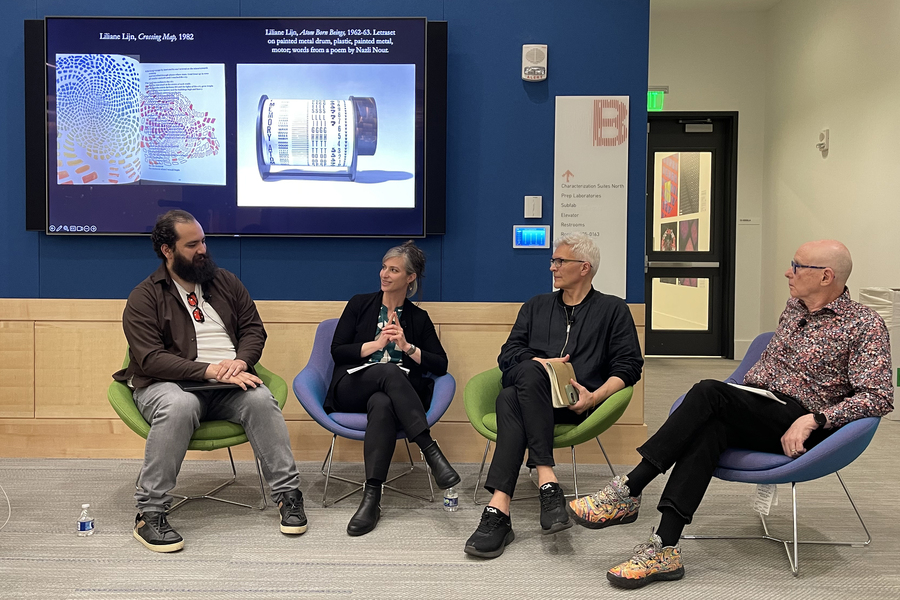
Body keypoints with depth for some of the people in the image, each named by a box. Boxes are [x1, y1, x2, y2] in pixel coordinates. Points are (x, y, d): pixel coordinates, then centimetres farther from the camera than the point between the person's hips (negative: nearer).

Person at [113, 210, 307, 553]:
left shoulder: (225, 283, 15)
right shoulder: (144, 297, 0)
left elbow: (253, 329, 13)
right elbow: (151, 359, -11)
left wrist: (240, 361, -10)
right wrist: (209, 370, -22)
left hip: (227, 386, 3)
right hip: (167, 384, -3)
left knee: (261, 399, -29)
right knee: (179, 406, -38)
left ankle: (288, 493, -20)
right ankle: (149, 513, -28)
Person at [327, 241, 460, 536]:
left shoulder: (418, 318, 16)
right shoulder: (360, 304, 14)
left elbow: (441, 365, 6)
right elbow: (337, 351, 4)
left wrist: (407, 347, -7)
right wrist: (376, 345, -7)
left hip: (397, 393, 0)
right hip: (352, 387, 0)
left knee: (382, 404, -38)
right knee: (388, 370, -36)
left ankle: (372, 496, -43)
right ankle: (431, 450, -43)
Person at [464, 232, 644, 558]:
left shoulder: (613, 309, 20)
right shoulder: (536, 307, 30)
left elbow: (629, 366, 8)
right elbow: (508, 354, 19)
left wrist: (595, 396, -9)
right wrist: (542, 364, -3)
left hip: (577, 403, -3)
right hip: (531, 394, 3)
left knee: (511, 401, -36)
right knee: (508, 399, -37)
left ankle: (499, 508, -45)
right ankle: (547, 482, -46)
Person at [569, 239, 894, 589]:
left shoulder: (865, 325, -3)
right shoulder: (794, 307, 18)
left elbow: (879, 397, -12)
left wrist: (812, 419, -22)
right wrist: (735, 397, 13)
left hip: (797, 430, -5)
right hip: (754, 411, 6)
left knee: (709, 392, -30)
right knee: (709, 428, -31)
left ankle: (628, 491, -30)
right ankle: (664, 550, -39)